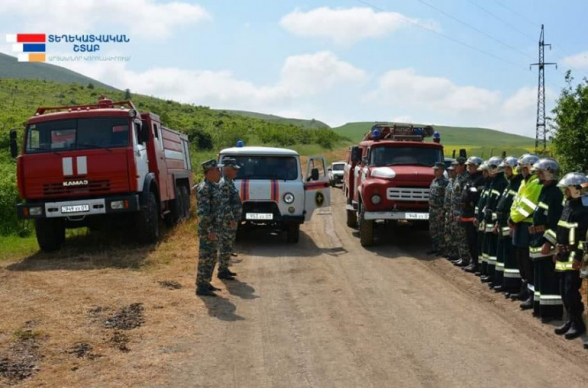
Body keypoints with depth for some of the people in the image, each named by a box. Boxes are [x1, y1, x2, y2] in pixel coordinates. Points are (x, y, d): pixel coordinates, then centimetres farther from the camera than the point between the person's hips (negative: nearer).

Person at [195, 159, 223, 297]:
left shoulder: (214, 187, 13)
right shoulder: (204, 188, -18)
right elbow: (203, 212, -22)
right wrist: (209, 230, -23)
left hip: (214, 229, 10)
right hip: (208, 230, -10)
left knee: (212, 258, 16)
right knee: (205, 258, -4)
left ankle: (206, 283, 25)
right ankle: (201, 287, 2)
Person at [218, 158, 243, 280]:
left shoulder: (230, 182, 14)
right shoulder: (224, 184, -17)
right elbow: (224, 204, -23)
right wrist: (231, 219, -23)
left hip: (232, 220, 10)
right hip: (228, 220, -10)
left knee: (229, 246, 15)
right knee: (226, 246, -4)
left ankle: (224, 269, 23)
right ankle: (222, 271, 2)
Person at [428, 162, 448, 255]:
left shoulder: (445, 182, -12)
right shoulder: (434, 181, 15)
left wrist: (444, 210, -19)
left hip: (440, 209, -9)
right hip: (432, 208, 9)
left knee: (440, 230, -1)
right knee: (432, 229, 13)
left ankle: (441, 248, 6)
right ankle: (434, 247, 21)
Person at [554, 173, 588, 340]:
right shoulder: (568, 206, 13)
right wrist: (557, 251, 19)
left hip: (574, 257, -9)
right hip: (563, 256, 9)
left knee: (571, 291, -7)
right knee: (563, 290, 13)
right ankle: (571, 320, 25)